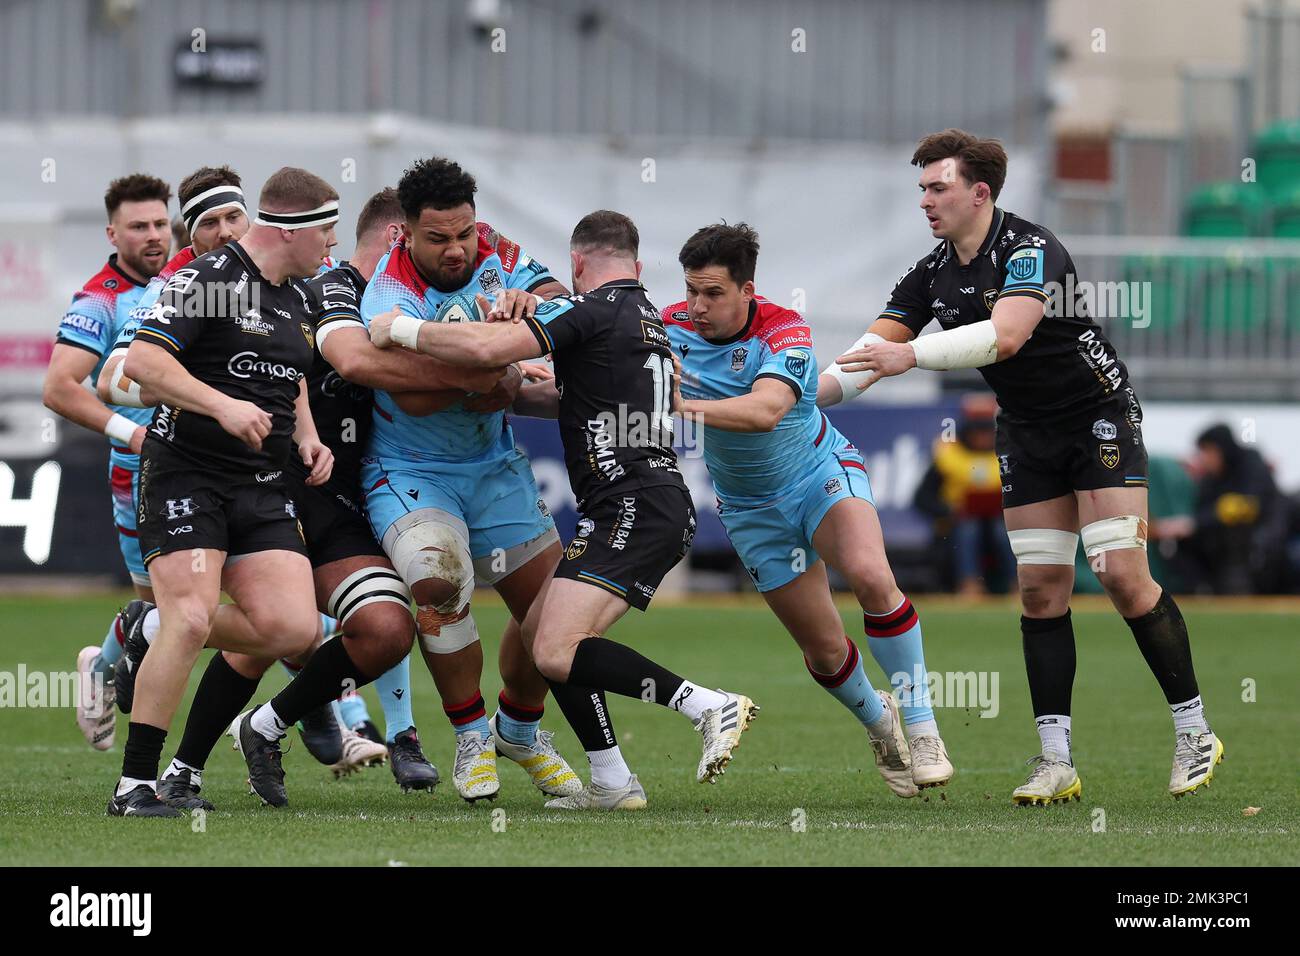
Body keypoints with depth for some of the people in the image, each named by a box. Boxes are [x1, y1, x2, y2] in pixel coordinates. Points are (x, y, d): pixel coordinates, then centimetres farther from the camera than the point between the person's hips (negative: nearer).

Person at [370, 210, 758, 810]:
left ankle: (710, 707, -19)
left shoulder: (591, 308, -7)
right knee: (538, 631, 14)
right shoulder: (648, 318, 22)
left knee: (557, 653, -18)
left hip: (631, 507, -10)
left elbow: (485, 348, -17)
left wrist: (400, 329, -4)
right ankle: (612, 784, 11)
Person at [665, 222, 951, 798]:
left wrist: (682, 405, -54)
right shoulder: (675, 326, -12)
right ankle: (877, 722, 33)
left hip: (822, 473, -3)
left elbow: (765, 409, -42)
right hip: (752, 508, 3)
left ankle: (920, 725, -21)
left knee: (870, 577, -32)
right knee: (824, 649, 1)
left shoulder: (784, 331, -25)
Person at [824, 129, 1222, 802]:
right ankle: (1056, 761, -1)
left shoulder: (1030, 250, -22)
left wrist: (912, 354, -42)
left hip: (1099, 416, -6)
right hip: (1026, 435, 6)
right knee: (1040, 588, -1)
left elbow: (1006, 335, -38)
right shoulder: (932, 275, 1)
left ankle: (1194, 732, -3)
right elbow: (872, 353, -2)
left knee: (1122, 573, -14)